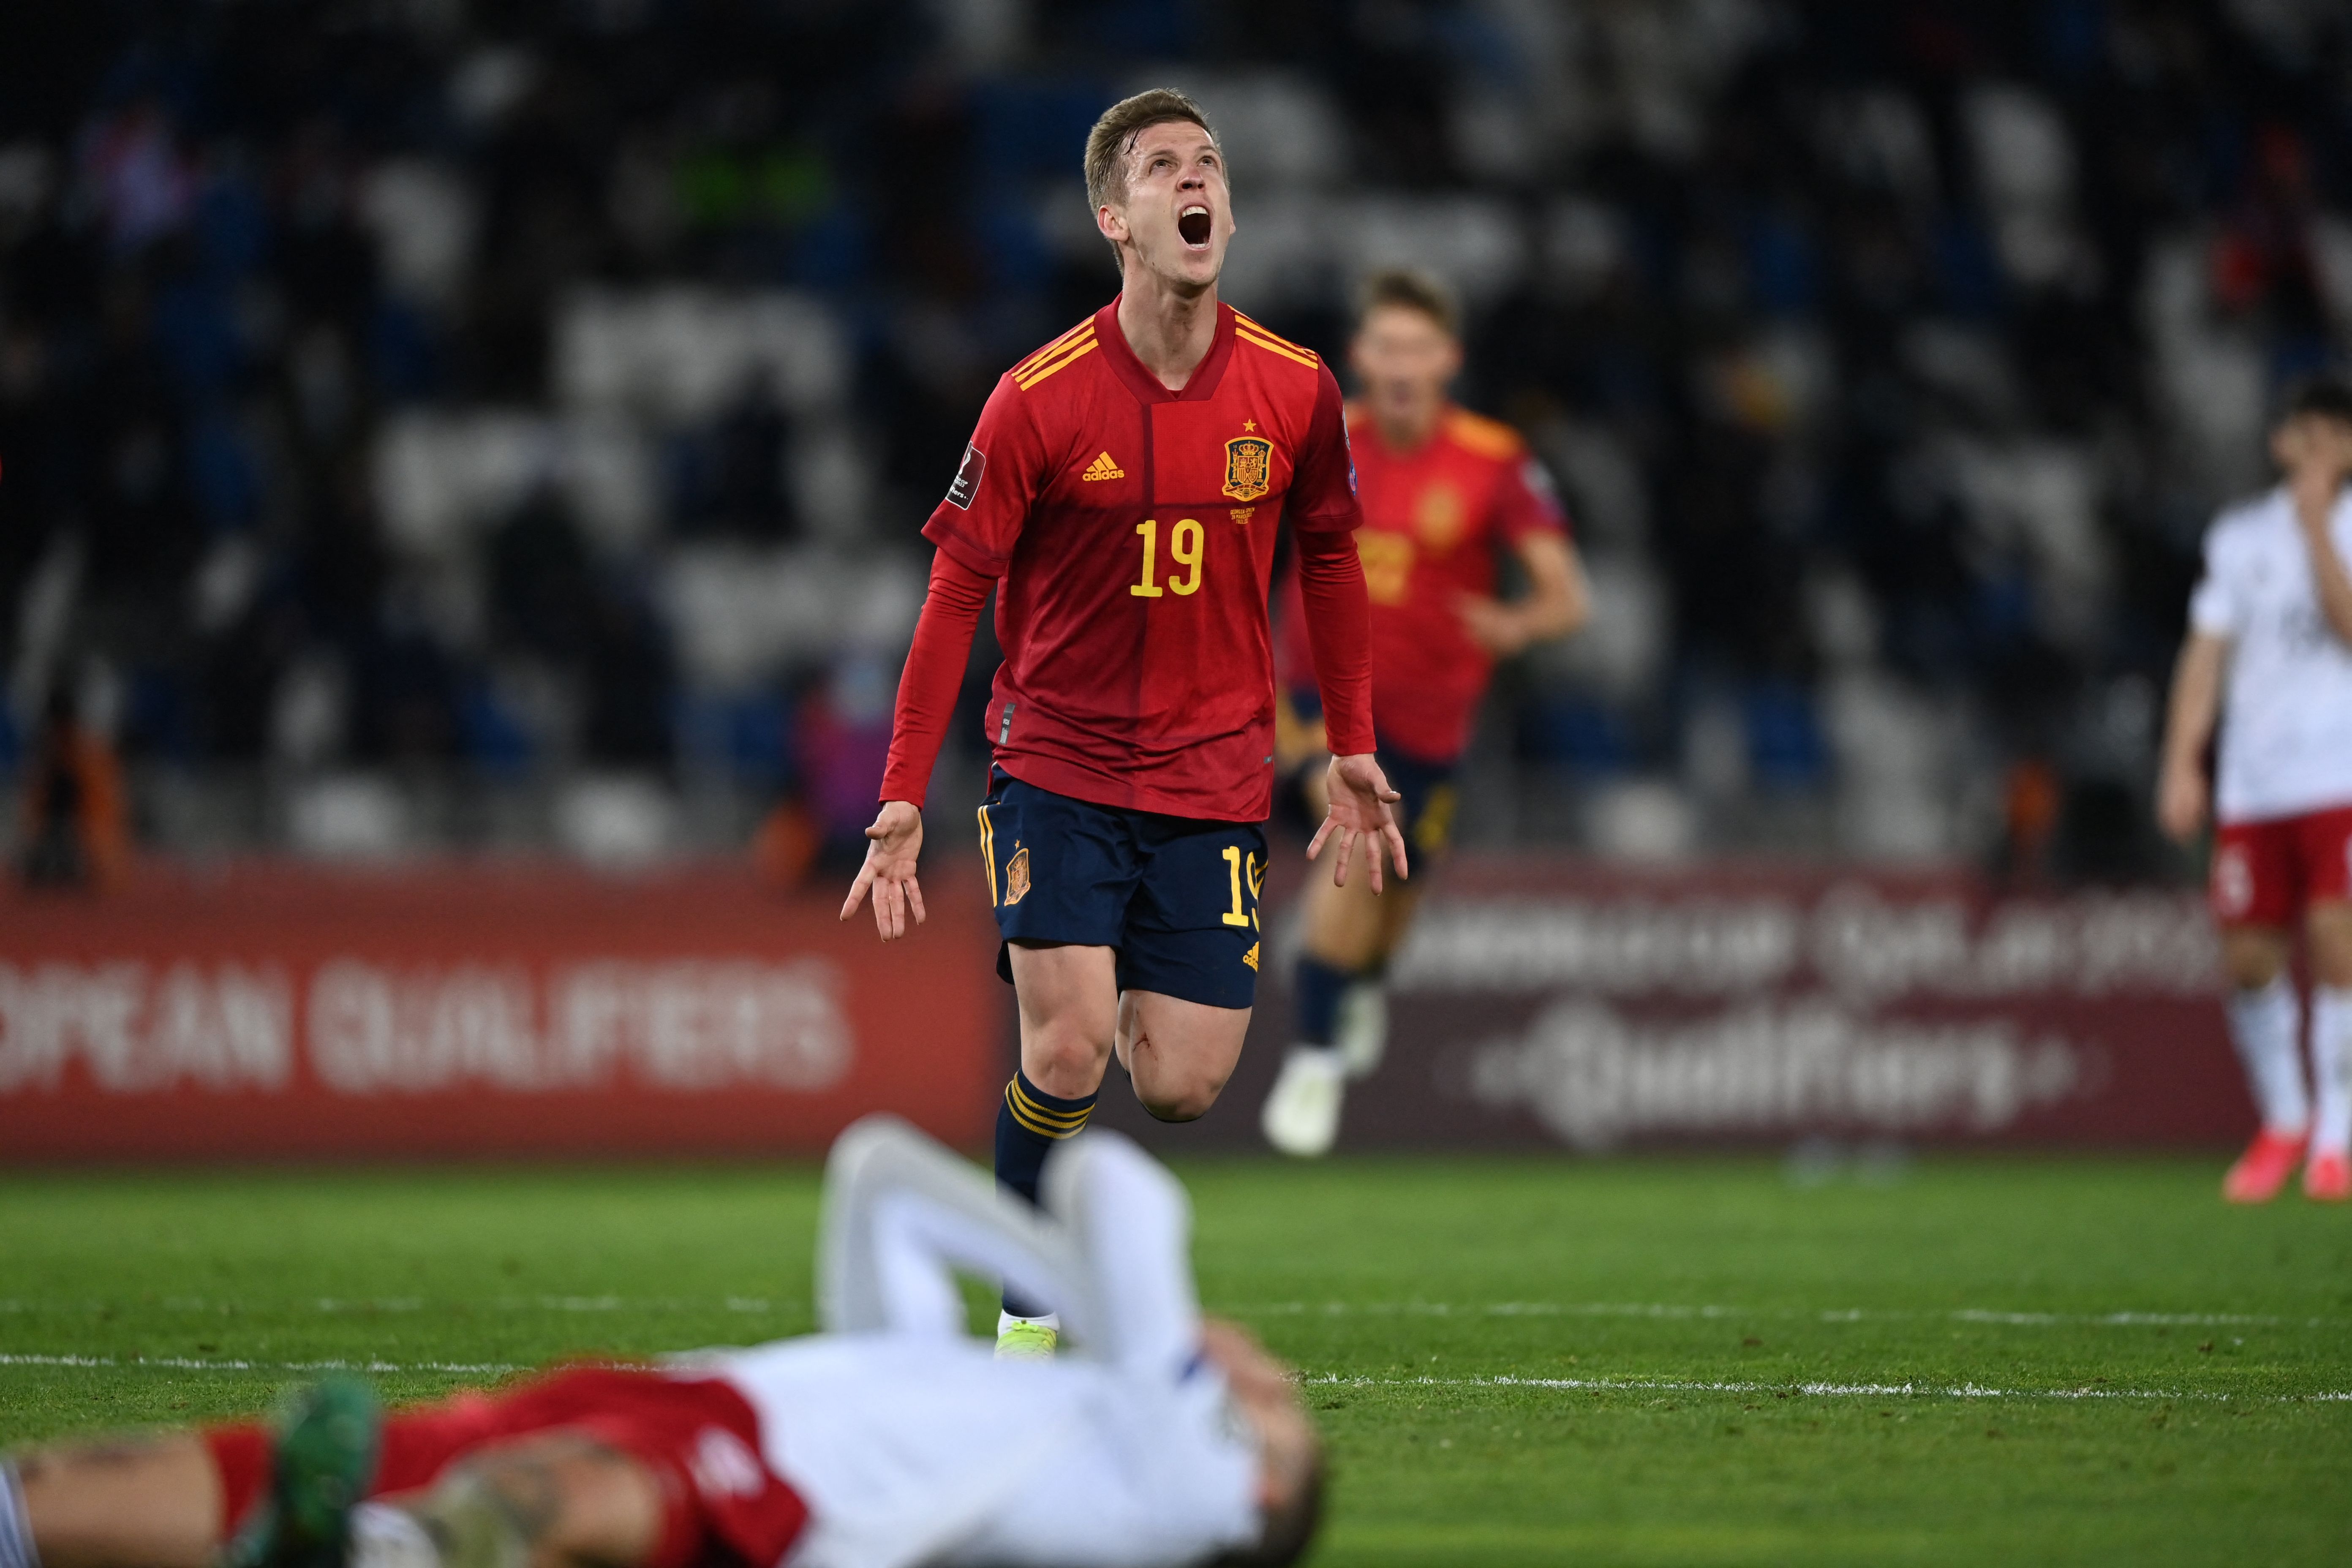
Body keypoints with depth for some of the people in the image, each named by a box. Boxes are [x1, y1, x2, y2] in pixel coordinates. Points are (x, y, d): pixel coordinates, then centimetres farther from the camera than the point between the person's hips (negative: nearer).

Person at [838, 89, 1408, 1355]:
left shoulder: (1295, 392, -3)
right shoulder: (1038, 399, -11)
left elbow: (1330, 562, 13)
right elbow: (956, 595, -6)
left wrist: (1352, 752, 15)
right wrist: (902, 804, -10)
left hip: (1214, 778, 2)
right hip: (1058, 763, -2)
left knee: (1180, 1087, -6)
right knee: (1068, 1052, -17)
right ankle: (1027, 1318, 2)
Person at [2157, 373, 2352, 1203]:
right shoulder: (2240, 537, 12)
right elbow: (2207, 652, 11)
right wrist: (2182, 763, 3)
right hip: (2252, 784, 3)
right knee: (2248, 960, 1)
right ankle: (2282, 1121, 22)